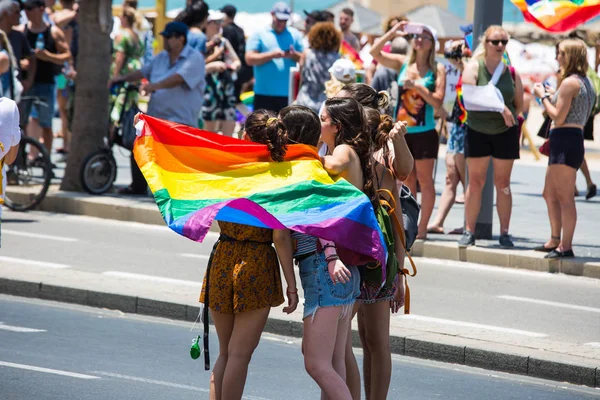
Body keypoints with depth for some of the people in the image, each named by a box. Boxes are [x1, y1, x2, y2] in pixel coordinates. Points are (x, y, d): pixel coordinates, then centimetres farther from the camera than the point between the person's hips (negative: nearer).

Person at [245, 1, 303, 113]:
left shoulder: (294, 34, 13)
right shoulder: (259, 34, 5)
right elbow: (249, 59, -4)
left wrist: (294, 55, -11)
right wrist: (271, 55, -14)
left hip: (288, 93, 2)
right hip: (264, 93, -2)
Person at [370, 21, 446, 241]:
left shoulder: (437, 69, -2)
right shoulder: (403, 63, 7)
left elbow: (438, 101, -10)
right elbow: (374, 52, -3)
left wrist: (418, 86, -19)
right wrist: (394, 31, -6)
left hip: (424, 133, -4)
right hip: (401, 131, 4)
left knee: (424, 180, 0)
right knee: (407, 181, 10)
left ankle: (422, 229, 3)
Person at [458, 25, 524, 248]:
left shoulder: (511, 72, 4)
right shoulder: (473, 67, -4)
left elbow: (519, 105, 12)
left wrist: (507, 115, 0)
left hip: (505, 132, 2)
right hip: (477, 131, -1)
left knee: (502, 183, 4)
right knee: (475, 182, 0)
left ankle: (504, 233, 7)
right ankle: (469, 232, 4)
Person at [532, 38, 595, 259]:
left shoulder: (570, 82, -14)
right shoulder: (585, 82, 16)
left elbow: (558, 117, -16)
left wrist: (543, 96, -4)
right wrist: (552, 96, 18)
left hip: (565, 142, -10)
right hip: (573, 139, 10)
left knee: (564, 196, -9)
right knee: (550, 194, 19)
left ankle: (566, 246, -9)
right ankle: (555, 241, 27)